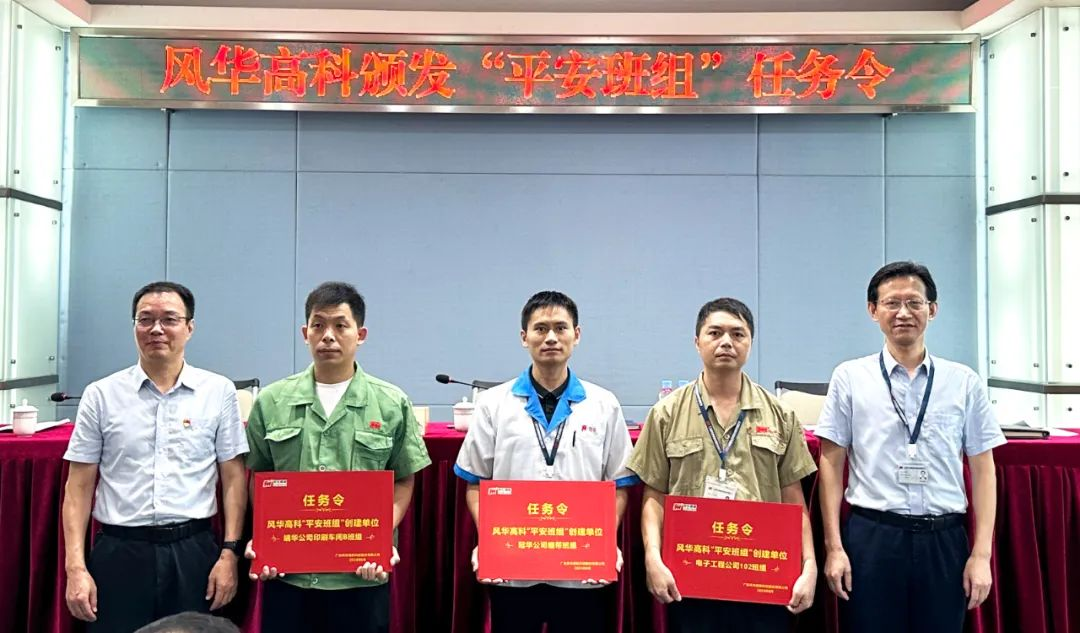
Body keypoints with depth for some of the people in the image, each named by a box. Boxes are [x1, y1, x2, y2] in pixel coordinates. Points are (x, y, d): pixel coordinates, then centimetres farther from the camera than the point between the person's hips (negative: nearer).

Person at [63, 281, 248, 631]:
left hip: (194, 552, 0)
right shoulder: (101, 395, 2)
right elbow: (79, 486, 4)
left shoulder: (219, 391, 0)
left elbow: (233, 479, 2)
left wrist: (229, 553, -4)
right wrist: (75, 566, -2)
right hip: (119, 554, 1)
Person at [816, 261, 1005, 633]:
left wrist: (981, 553, 0)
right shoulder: (849, 378, 0)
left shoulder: (965, 382, 4)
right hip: (871, 538, -1)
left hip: (944, 542, 2)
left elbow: (982, 470, 5)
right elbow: (832, 464, 0)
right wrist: (834, 546, -4)